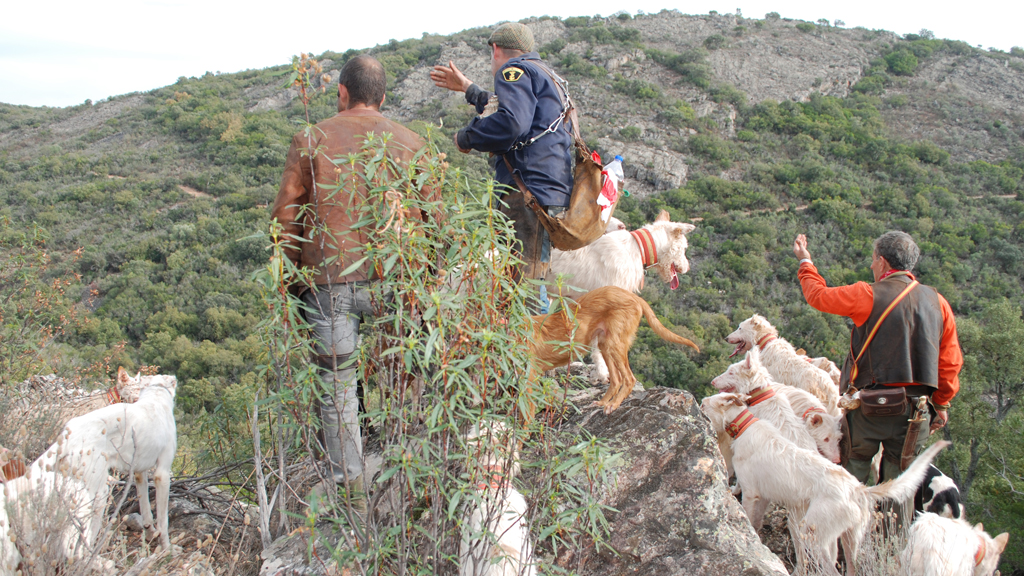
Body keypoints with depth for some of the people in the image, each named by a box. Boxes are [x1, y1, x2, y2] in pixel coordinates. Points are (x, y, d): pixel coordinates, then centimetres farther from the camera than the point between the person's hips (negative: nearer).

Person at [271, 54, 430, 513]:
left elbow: (285, 217, 2)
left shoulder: (311, 141, 2)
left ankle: (352, 492, 11)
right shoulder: (410, 143, 7)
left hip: (330, 281, -2)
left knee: (337, 388, 7)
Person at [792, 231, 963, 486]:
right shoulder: (937, 302, 3)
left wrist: (805, 262, 21)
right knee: (900, 476, 12)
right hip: (916, 411, 4)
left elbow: (818, 295, 3)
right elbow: (951, 362, 7)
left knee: (855, 466, 11)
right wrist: (941, 404, 18)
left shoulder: (868, 296, -12)